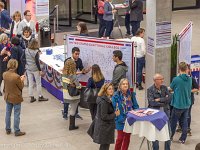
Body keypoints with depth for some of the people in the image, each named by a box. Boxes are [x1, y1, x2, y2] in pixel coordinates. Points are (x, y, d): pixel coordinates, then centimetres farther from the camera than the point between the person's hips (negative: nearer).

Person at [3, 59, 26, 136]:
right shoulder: (16, 77, -28)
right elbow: (21, 87, -14)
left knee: (8, 113, 18)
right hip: (16, 98, -6)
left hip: (7, 97, 6)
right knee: (16, 115, 6)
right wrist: (22, 80, 2)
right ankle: (17, 131, 14)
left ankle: (8, 129, 29)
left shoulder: (4, 74, -8)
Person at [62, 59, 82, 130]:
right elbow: (78, 86, -21)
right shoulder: (73, 76, -24)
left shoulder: (64, 75, -4)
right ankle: (71, 126, 19)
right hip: (73, 96, -6)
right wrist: (80, 85, 2)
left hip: (66, 95, 6)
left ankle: (72, 124, 29)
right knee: (73, 110, 9)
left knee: (72, 110, 21)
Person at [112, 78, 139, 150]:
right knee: (120, 137, 0)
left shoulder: (131, 95, 1)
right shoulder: (116, 96, -11)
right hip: (121, 121, -4)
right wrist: (120, 118, -20)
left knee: (127, 137, 11)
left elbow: (136, 106, 8)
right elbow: (114, 108, -14)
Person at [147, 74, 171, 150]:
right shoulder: (150, 89, -6)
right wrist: (164, 101, -9)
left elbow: (169, 98, -5)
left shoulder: (164, 88, 6)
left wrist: (159, 99, -13)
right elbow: (152, 102, -16)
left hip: (165, 112, 4)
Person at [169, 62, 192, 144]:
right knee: (185, 122, 11)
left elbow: (171, 88, -1)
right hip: (187, 104, 4)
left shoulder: (176, 79, -17)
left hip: (178, 105, -4)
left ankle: (170, 136, 25)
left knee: (174, 121, 12)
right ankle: (183, 139, 14)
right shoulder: (190, 79, -2)